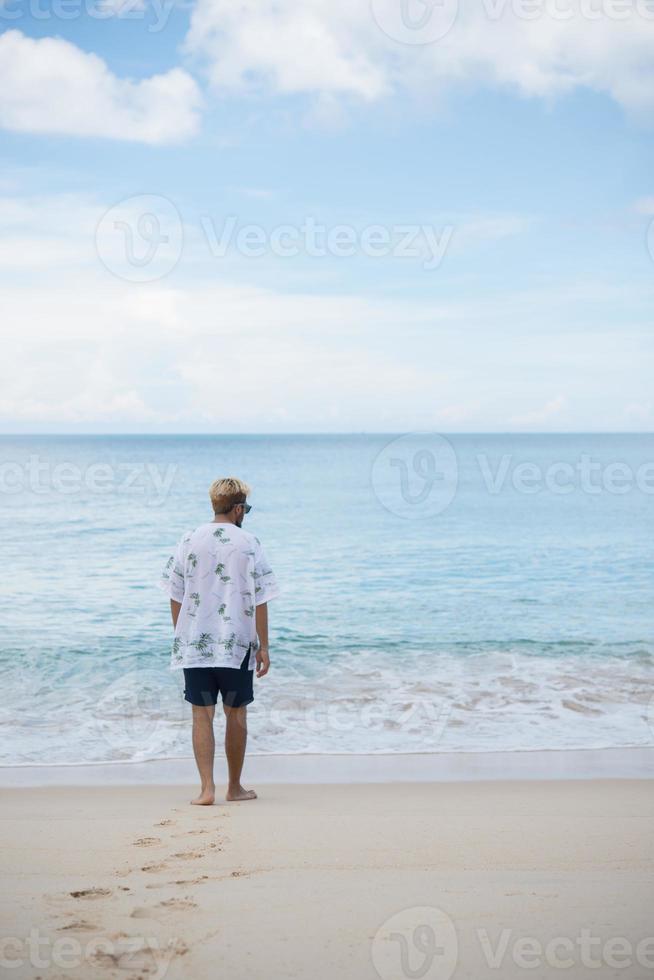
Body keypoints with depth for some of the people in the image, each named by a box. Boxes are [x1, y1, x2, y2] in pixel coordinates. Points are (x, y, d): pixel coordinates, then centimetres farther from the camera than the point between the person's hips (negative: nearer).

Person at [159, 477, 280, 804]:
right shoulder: (248, 543, -5)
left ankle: (207, 788, -5)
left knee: (202, 715, 5)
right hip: (236, 643, -1)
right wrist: (263, 646, 0)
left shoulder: (189, 540, 2)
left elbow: (175, 596, 5)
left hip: (194, 643, 1)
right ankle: (235, 787, 21)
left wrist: (179, 636, 15)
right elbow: (260, 600, -5)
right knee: (236, 714, 11)